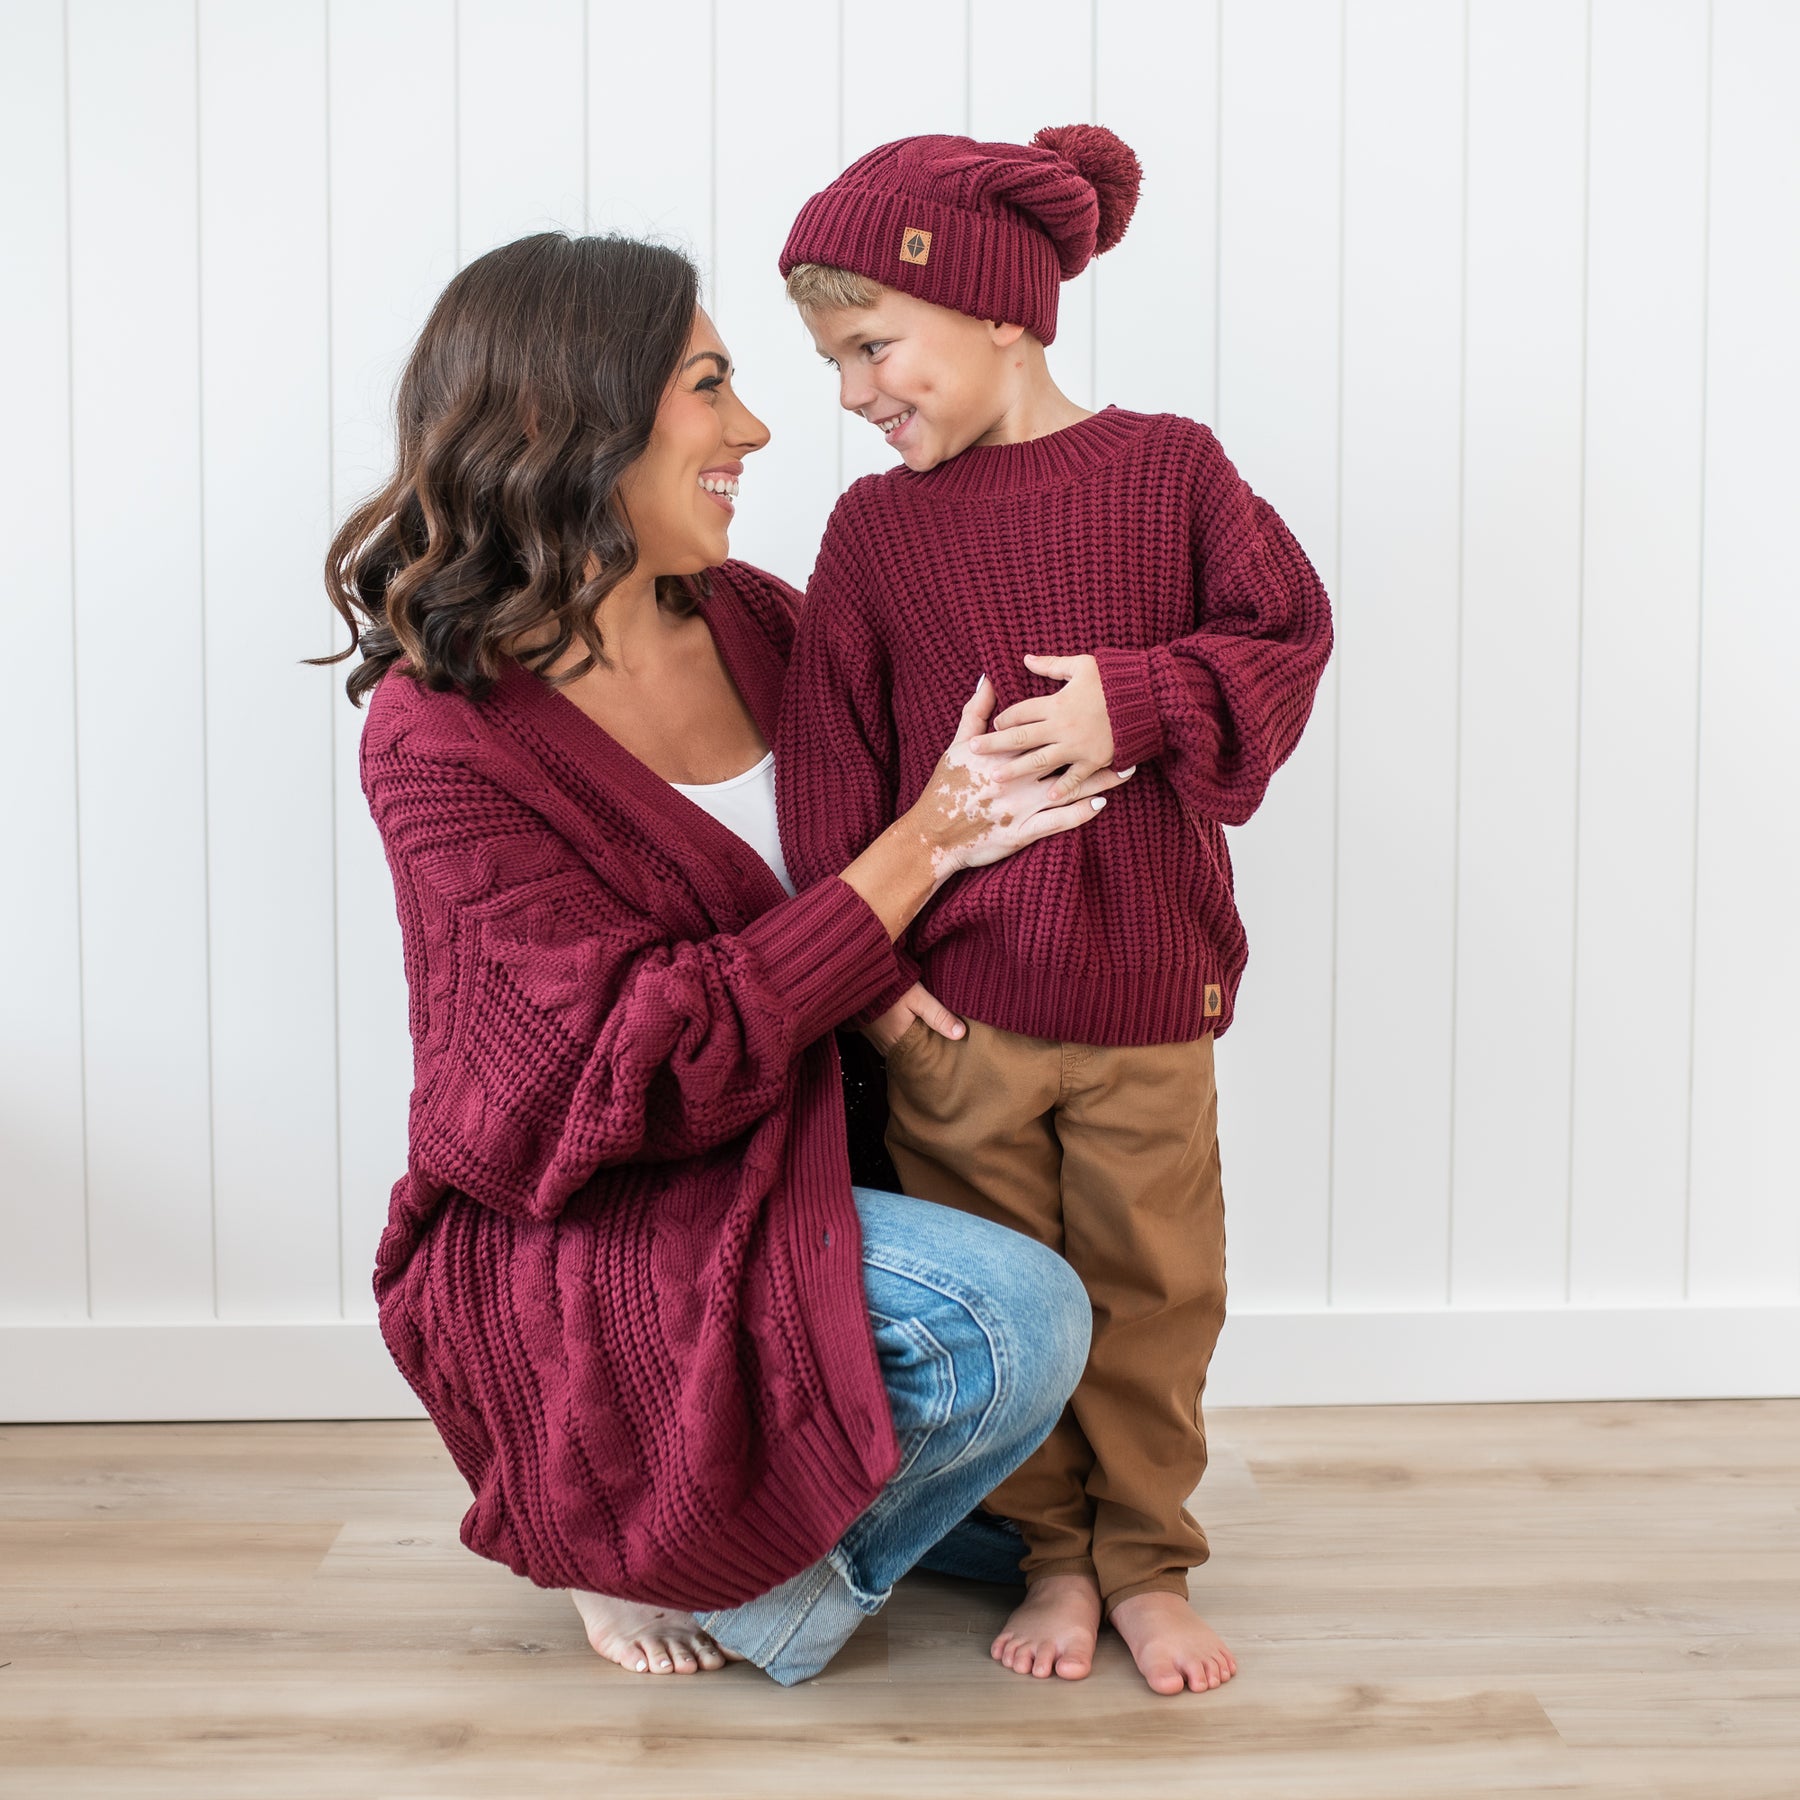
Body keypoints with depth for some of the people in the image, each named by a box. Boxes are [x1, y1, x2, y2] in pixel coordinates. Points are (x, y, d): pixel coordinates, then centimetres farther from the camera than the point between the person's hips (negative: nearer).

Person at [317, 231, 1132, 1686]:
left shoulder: (746, 619, 1)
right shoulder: (445, 735, -17)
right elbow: (656, 1063, -23)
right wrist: (923, 847, -22)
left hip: (782, 1183, 7)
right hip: (580, 1251, -7)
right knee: (1016, 1317, -25)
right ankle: (675, 1563, -1)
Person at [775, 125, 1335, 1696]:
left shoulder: (1168, 469, -1)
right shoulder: (874, 524, 3)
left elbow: (1286, 636, 0)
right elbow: (830, 755, 3)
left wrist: (1137, 701, -17)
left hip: (1146, 985, -1)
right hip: (952, 1001, 1)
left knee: (1152, 1287, 9)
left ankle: (1149, 1564, 27)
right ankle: (1051, 1553, 28)